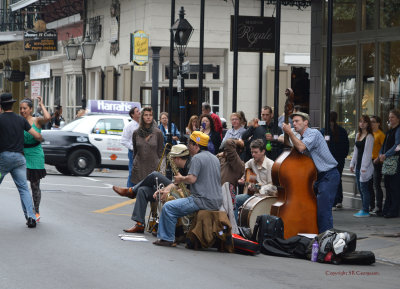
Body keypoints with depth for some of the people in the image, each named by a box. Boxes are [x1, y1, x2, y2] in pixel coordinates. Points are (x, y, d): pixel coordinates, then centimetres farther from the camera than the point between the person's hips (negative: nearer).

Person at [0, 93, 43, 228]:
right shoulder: (21, 119, 8)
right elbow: (37, 136, 8)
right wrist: (41, 139, 29)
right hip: (19, 157, 3)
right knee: (24, 189, 3)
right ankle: (31, 217, -8)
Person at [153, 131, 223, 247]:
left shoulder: (197, 158, -10)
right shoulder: (215, 158, 19)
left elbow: (192, 179, -21)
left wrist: (181, 179, -1)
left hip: (203, 201, -10)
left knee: (168, 207, -10)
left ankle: (167, 239, -9)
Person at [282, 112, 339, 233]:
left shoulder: (314, 133, -12)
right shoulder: (301, 139, 16)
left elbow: (301, 147, -27)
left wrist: (289, 132, -21)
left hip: (329, 176, -10)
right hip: (317, 177, 10)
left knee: (323, 210, -16)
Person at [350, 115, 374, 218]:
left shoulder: (369, 136, -10)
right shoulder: (358, 135, 15)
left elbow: (368, 152, -13)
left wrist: (364, 167, -17)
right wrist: (352, 163, 16)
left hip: (365, 165, -8)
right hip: (358, 165, 8)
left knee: (364, 187, -8)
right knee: (360, 187, 9)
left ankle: (365, 211, -4)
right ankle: (364, 208, 16)